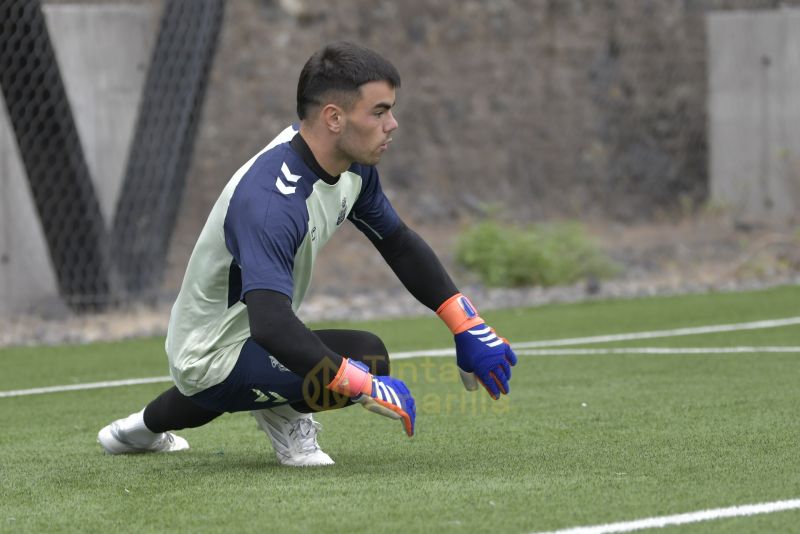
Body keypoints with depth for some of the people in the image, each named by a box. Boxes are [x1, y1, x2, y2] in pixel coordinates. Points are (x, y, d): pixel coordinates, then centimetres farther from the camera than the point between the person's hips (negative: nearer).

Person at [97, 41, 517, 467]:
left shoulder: (353, 167, -4)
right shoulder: (271, 201, -33)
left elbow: (400, 244, 10)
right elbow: (270, 325, -44)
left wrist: (467, 326, 2)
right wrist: (365, 385, -46)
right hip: (210, 362, -10)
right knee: (367, 355, -27)